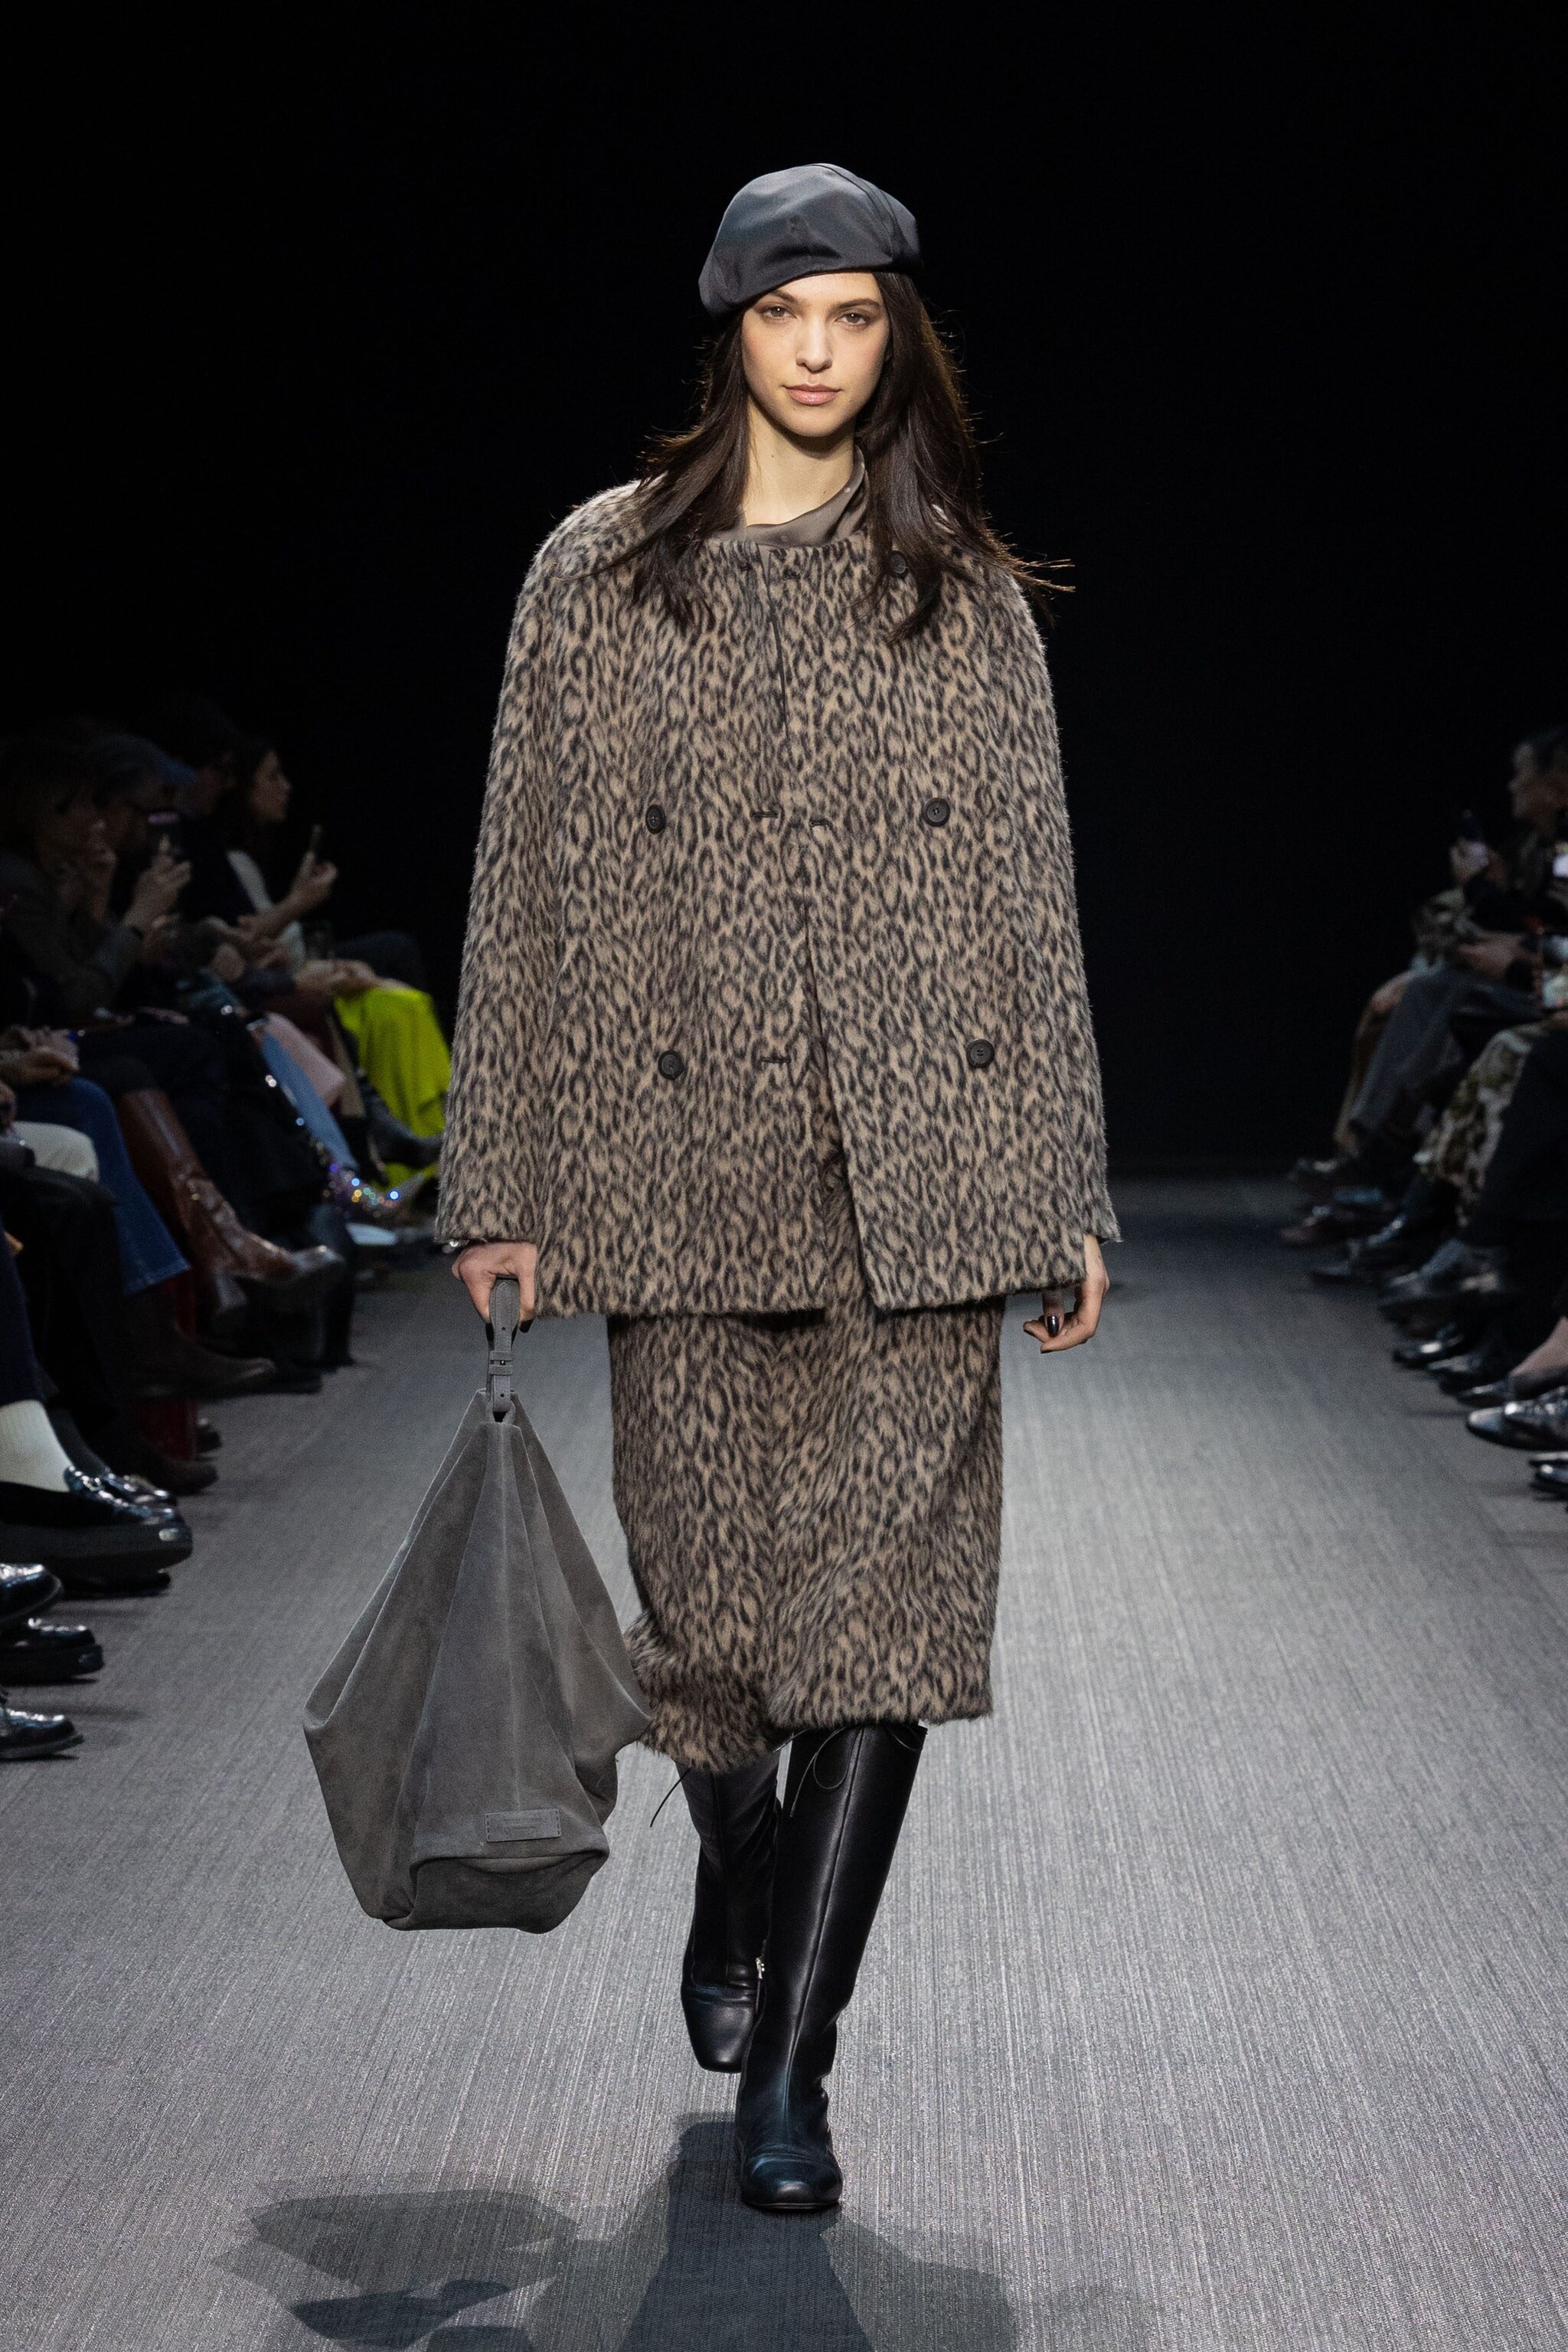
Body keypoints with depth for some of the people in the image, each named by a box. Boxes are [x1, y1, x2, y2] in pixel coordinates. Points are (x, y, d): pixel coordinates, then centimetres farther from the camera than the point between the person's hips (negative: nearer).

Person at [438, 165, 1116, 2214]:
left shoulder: (964, 593, 9)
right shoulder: (600, 577, 7)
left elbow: (1034, 894, 10)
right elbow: (530, 882, 7)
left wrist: (1066, 1196, 7)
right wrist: (502, 1179, 3)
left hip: (923, 1164, 0)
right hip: (686, 1162, 0)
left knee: (883, 1599, -6)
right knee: (704, 1588, 7)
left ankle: (789, 2069, 0)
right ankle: (736, 1877, 40)